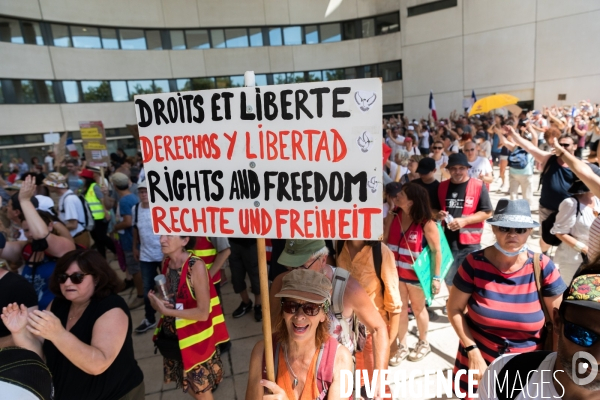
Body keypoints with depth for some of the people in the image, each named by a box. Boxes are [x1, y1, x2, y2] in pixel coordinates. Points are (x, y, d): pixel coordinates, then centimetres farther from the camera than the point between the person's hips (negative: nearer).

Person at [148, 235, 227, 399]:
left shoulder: (196, 266, -24)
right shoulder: (166, 262, -3)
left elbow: (203, 313, -23)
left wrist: (166, 311, -22)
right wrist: (157, 302, -10)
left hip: (194, 337, -6)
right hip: (172, 334, 6)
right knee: (186, 383, 23)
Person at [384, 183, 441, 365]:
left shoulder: (426, 223, -20)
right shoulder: (393, 216, -7)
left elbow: (436, 250, -14)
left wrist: (436, 277, -13)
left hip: (416, 274, -4)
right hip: (395, 271, 4)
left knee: (418, 308, 19)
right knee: (400, 309, 14)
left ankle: (423, 343, 44)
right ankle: (402, 346, 33)